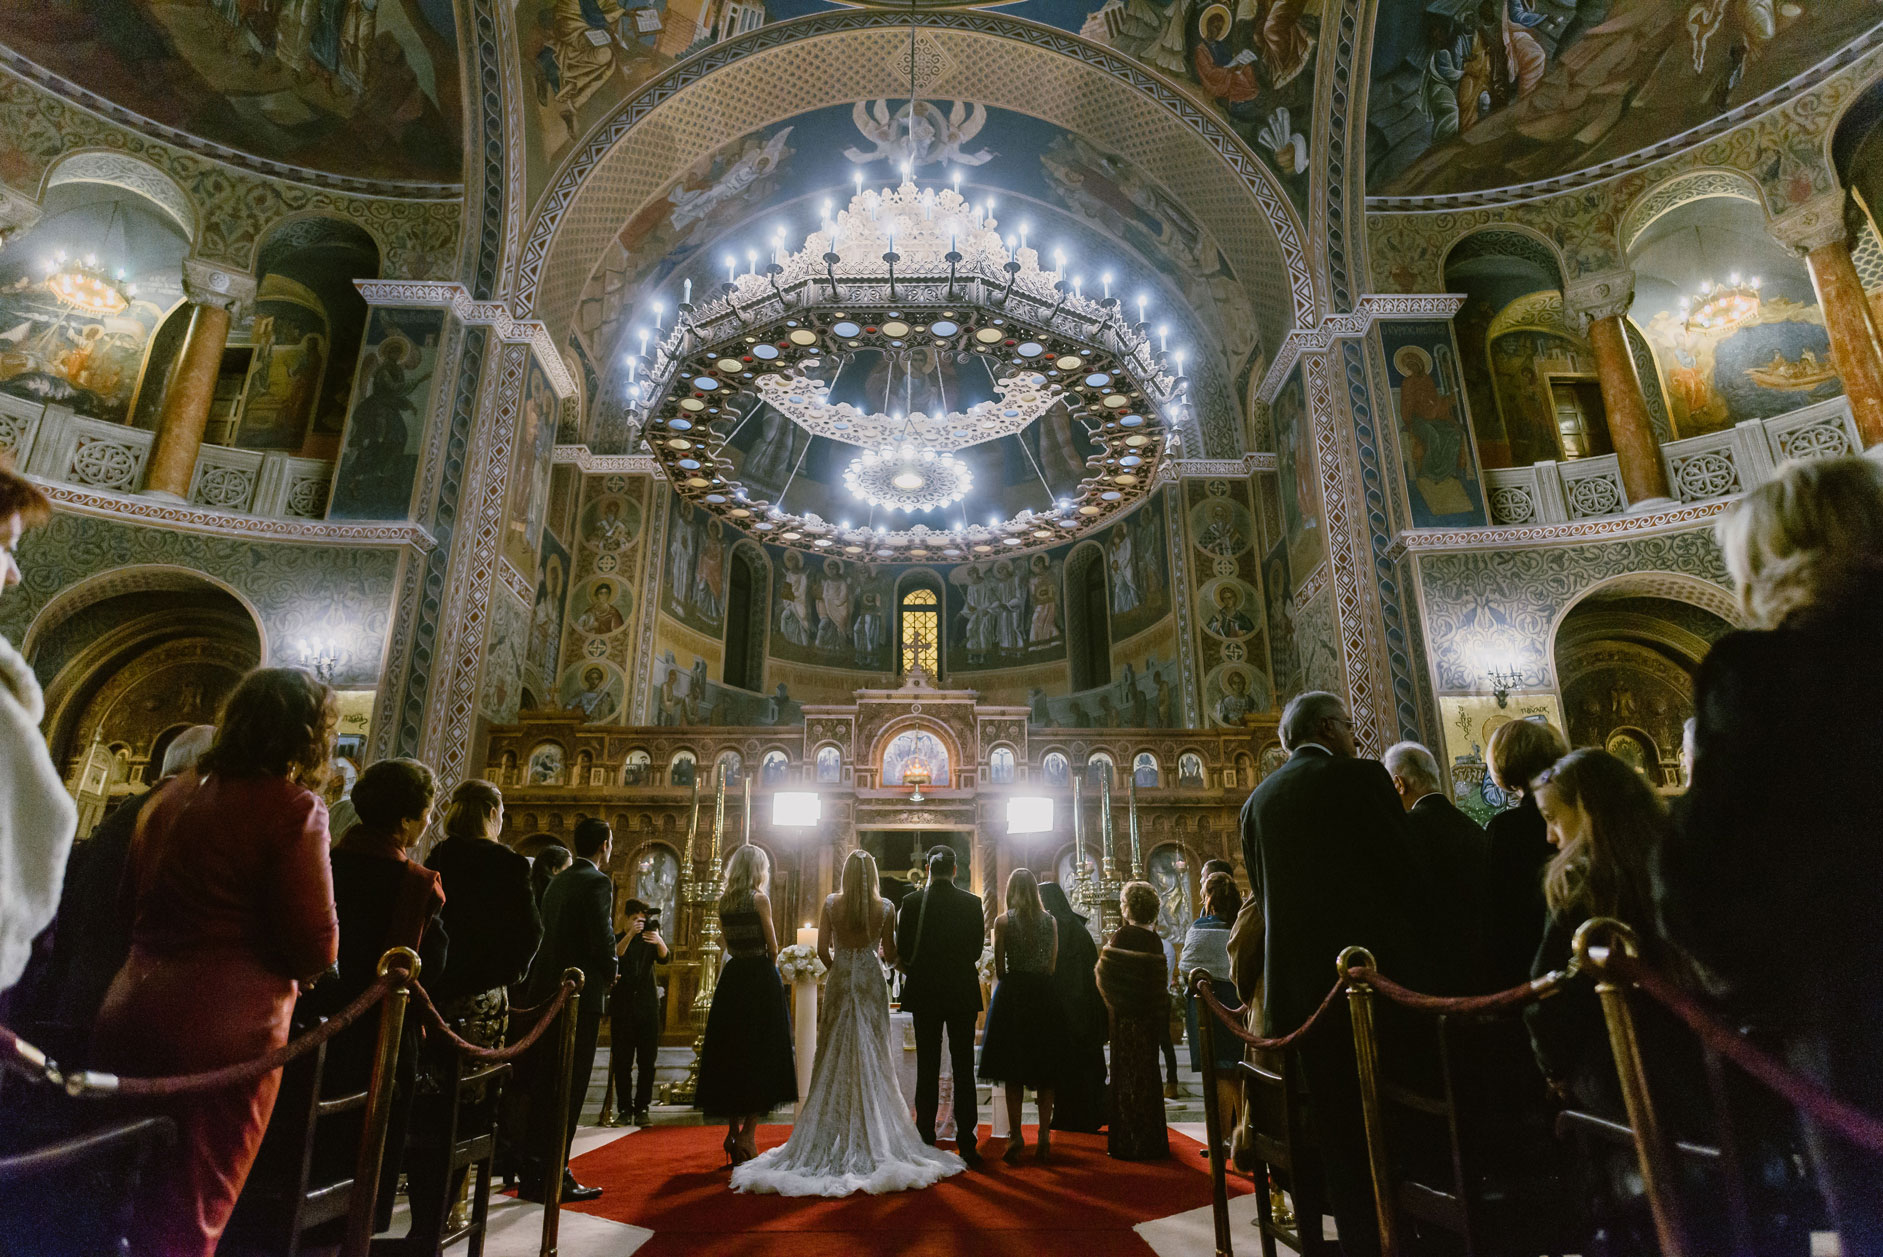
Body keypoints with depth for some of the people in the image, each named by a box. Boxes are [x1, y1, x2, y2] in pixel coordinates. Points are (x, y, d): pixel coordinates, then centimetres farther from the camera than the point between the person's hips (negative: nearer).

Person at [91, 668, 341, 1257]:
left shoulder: (173, 795, 7)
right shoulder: (295, 807, -16)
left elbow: (130, 902, 20)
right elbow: (316, 949, -16)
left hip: (131, 1016, 7)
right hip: (226, 1031, -7)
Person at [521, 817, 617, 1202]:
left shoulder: (557, 881, 13)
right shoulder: (597, 882, -12)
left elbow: (547, 935, 14)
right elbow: (603, 939, -19)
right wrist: (610, 975, 1)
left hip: (546, 993, 8)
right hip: (581, 995, -8)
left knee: (543, 1085, 15)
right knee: (570, 1089, 0)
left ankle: (532, 1175, 23)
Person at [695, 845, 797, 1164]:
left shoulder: (724, 902, 8)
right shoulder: (759, 899, -9)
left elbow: (730, 945, 11)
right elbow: (772, 948, -7)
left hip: (732, 978, 6)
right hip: (760, 977, -6)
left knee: (731, 1055, 12)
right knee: (761, 1055, 2)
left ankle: (733, 1132, 18)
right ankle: (747, 1135, -2)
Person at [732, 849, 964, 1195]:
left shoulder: (831, 903, -5)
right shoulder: (885, 907, -5)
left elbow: (822, 950, -2)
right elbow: (890, 954, 1)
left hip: (839, 982, 0)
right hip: (872, 984, 0)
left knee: (834, 1057, 10)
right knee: (872, 1058, 8)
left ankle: (834, 1134, 14)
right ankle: (874, 1137, 12)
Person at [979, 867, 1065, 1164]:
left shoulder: (1003, 921, -6)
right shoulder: (1051, 921, 3)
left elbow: (999, 969, -5)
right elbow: (1052, 965, 4)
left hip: (1013, 994, -3)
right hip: (1045, 995, 3)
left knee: (1013, 1072, 6)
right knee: (1045, 1071, 11)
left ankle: (1016, 1138, 7)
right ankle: (1044, 1138, 13)